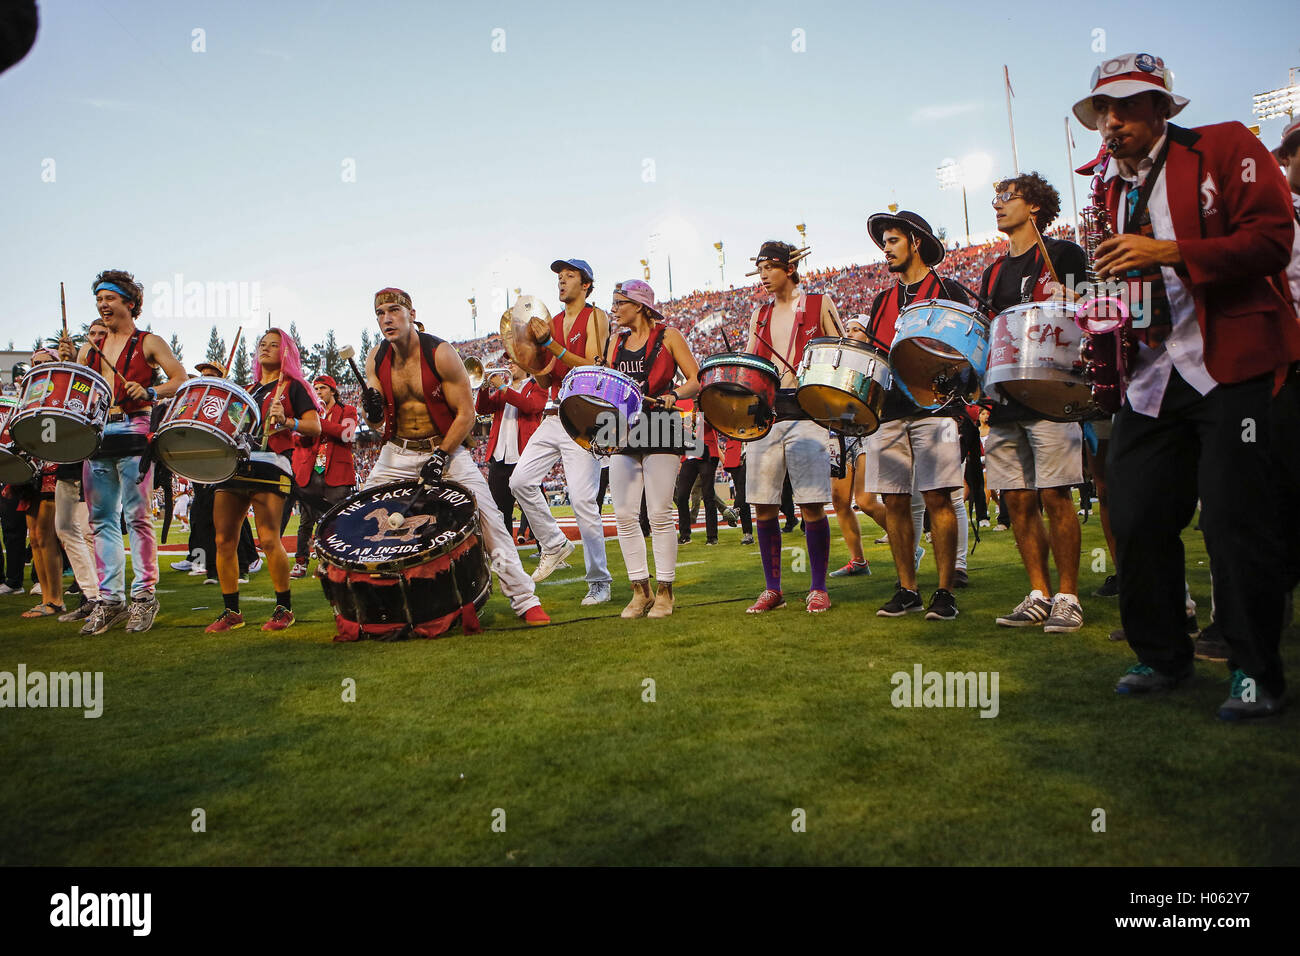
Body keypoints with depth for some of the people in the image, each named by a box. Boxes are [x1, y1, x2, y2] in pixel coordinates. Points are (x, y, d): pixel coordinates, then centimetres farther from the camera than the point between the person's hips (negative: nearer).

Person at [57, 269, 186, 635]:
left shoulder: (149, 343, 6)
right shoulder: (90, 348, 20)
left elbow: (181, 379, -1)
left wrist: (149, 392, -17)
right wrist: (68, 361, 0)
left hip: (134, 432, -5)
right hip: (97, 434, 5)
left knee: (137, 516, -6)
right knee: (101, 519, 4)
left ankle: (144, 595, 1)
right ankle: (109, 599, 9)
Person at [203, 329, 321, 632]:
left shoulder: (292, 386, 8)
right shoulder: (249, 390, 27)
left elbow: (315, 427, -3)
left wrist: (286, 421, -20)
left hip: (270, 465, -7)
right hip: (235, 462, 7)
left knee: (268, 539, -14)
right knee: (224, 539, 1)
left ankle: (284, 608, 0)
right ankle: (231, 612, 11)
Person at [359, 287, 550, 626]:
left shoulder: (441, 353, -15)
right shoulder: (376, 359, -3)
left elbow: (466, 413, -13)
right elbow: (376, 420, 3)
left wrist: (440, 457, -19)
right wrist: (372, 410, -21)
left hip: (446, 447, -4)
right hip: (397, 452, 4)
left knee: (488, 518, -14)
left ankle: (525, 600, -6)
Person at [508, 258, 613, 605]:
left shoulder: (595, 317, -2)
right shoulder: (552, 323, 17)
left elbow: (592, 367, -15)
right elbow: (544, 382, 15)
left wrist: (551, 344, -20)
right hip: (554, 417, 7)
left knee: (582, 499, -9)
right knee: (521, 480, -3)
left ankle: (599, 582, 2)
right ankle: (554, 544, 16)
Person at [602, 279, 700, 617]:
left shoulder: (668, 336, 2)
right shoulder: (617, 341, 17)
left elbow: (696, 380, 0)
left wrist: (673, 395, -19)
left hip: (660, 430, -5)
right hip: (623, 431, 5)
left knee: (659, 513, -5)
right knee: (624, 515, 1)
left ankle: (665, 591, 5)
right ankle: (640, 591, 11)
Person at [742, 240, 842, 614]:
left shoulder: (820, 304, 7)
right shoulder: (760, 315, 18)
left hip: (805, 412, -4)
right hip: (764, 414, 4)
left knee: (812, 505, -7)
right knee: (763, 506, 3)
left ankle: (818, 589, 7)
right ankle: (772, 589, 14)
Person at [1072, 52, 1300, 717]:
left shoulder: (1226, 149, 1)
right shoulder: (1109, 186, 17)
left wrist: (1167, 252, -19)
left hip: (1229, 365, -5)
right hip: (1150, 373, 6)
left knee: (1234, 520, -7)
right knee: (1135, 519, 2)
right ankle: (1162, 657, 19)